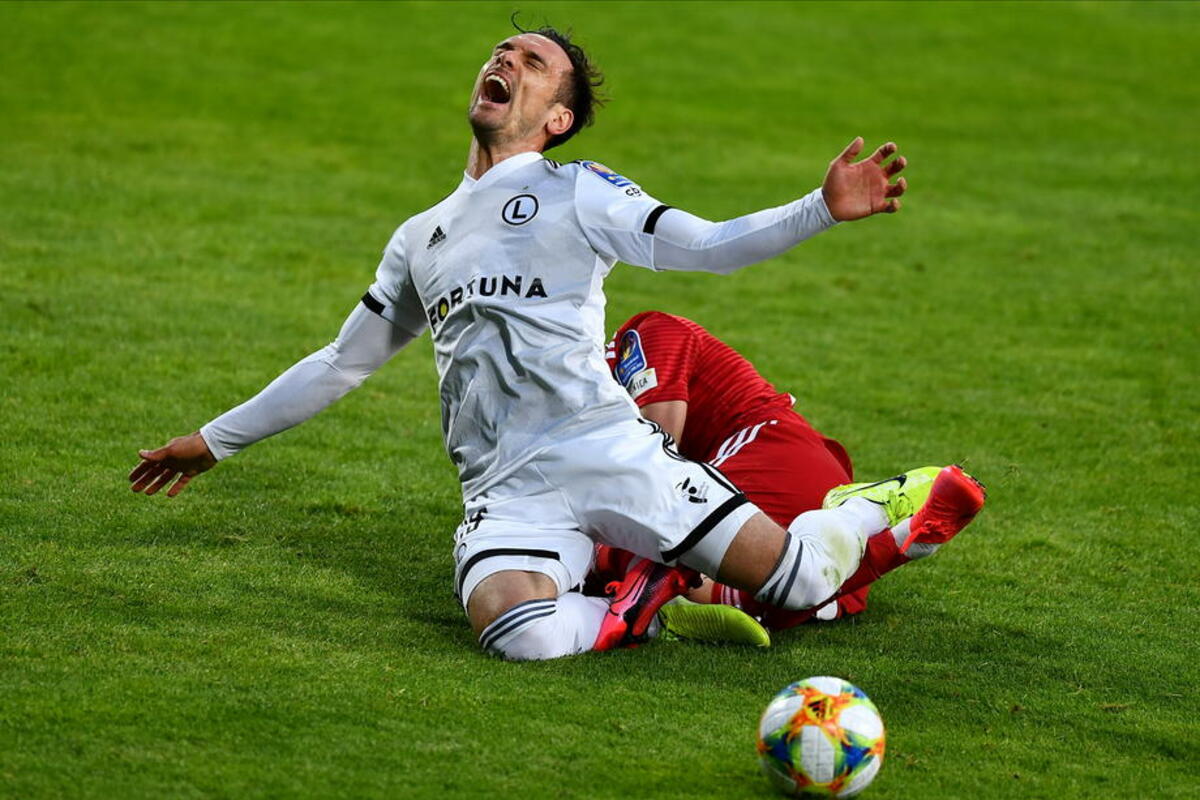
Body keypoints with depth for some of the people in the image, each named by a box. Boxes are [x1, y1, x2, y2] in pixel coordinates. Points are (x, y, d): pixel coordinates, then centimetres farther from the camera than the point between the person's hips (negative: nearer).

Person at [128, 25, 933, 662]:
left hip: (610, 450, -2)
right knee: (521, 634, -34)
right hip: (506, 493, 2)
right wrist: (216, 440, 33)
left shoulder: (577, 191, 10)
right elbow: (341, 363, 32)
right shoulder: (420, 239, 23)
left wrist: (822, 210, -18)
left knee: (799, 579, -14)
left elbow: (708, 245, -2)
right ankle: (643, 604, -3)